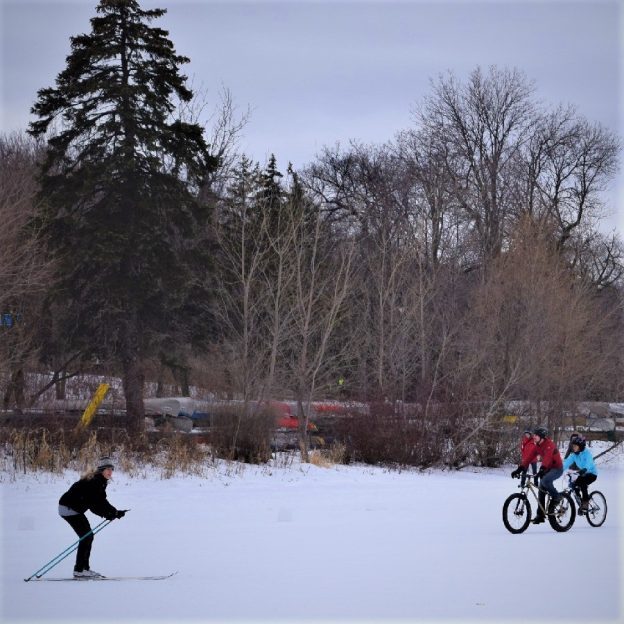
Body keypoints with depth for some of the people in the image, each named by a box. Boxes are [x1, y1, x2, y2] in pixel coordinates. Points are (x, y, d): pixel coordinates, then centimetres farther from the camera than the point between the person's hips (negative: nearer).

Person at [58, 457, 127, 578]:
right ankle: (79, 570, -8)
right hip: (69, 508, -10)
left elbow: (101, 501, 8)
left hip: (74, 508, 10)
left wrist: (115, 512, -4)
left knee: (88, 537, 11)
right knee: (87, 536, -10)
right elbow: (93, 504, -27)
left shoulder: (101, 482, 10)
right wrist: (107, 514, -26)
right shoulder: (94, 481, -22)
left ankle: (84, 568, 16)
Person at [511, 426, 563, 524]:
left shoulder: (549, 444, -22)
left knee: (545, 481, -34)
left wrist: (542, 469, -53)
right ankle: (540, 515, 10)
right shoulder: (537, 446, 3)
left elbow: (547, 457, -38)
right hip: (547, 469, 8)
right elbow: (529, 457, -4)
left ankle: (556, 497, -11)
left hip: (557, 468, -8)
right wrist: (520, 469, -16)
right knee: (541, 491, 4)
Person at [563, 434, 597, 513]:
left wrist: (584, 469, -60)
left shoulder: (587, 452, -23)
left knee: (582, 483, -30)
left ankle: (585, 503, -18)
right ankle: (582, 503, 8)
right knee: (575, 485, -12)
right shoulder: (573, 454, -6)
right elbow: (567, 462, -18)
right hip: (582, 474, 6)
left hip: (591, 473, -6)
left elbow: (588, 463, -40)